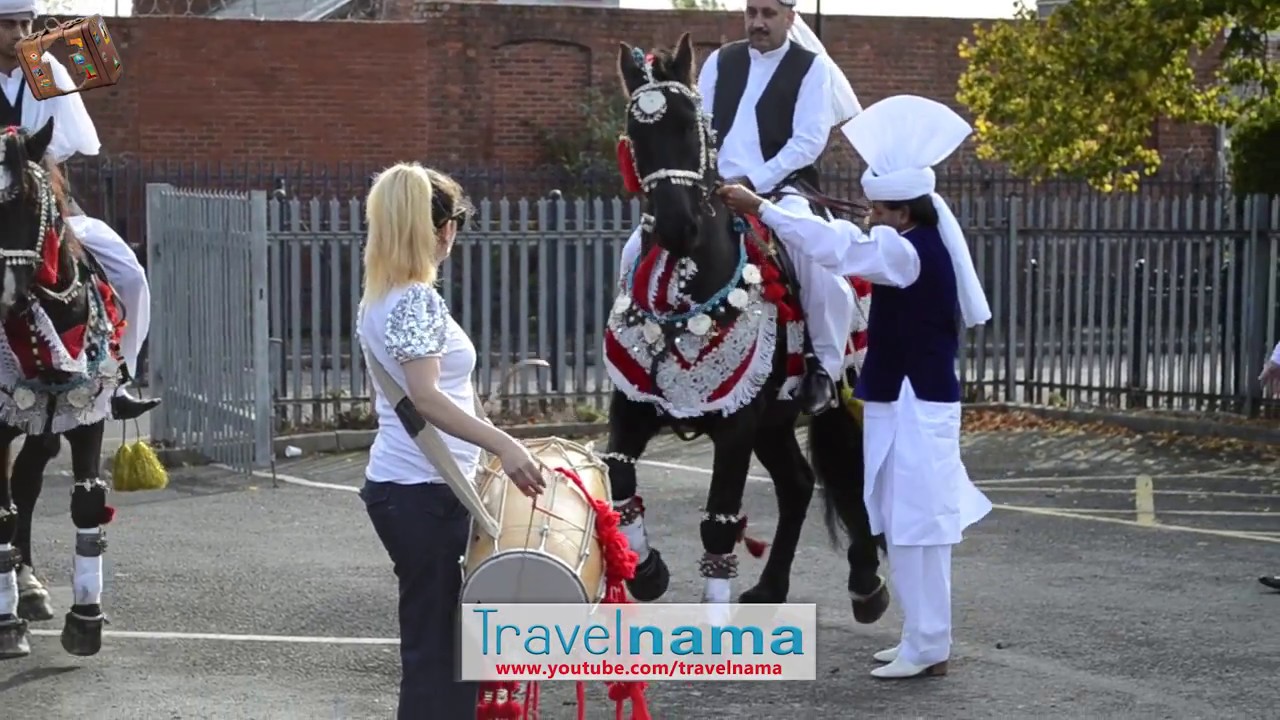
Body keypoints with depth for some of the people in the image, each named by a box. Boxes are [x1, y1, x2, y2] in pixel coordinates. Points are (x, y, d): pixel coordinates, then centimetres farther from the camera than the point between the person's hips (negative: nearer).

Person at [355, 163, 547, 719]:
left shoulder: (379, 300, 13)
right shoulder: (417, 301, -15)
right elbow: (426, 396, -27)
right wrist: (502, 445, -34)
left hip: (401, 485, 10)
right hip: (423, 493, -10)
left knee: (442, 634, 15)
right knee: (435, 641, -5)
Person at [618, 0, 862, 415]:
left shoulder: (812, 67, 2)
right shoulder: (720, 62, 14)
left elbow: (809, 140, -8)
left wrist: (751, 182, -17)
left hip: (780, 189, -4)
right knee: (638, 249, -11)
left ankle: (825, 368, -21)